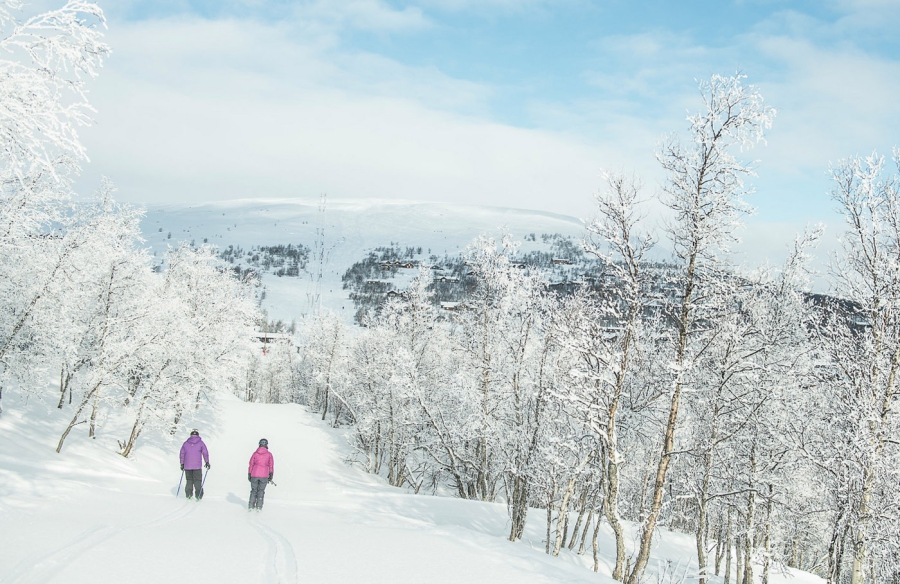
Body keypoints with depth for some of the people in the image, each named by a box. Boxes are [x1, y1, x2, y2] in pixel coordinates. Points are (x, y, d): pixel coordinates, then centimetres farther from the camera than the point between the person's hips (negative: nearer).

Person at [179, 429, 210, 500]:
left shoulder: (186, 443, 7)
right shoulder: (200, 442, 1)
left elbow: (182, 453, 6)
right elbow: (205, 452, -6)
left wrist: (182, 464, 12)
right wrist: (207, 462, 1)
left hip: (187, 466, 2)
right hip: (197, 466, -2)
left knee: (189, 480, 15)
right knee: (198, 481, 5)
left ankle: (188, 495, 8)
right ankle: (198, 495, -3)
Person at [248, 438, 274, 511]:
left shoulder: (255, 453, 2)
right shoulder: (269, 454, 0)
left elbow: (251, 464, 5)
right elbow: (271, 465, -2)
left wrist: (249, 475, 11)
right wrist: (271, 475, 3)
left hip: (254, 475, 1)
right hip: (264, 475, -1)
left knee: (254, 490, 15)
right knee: (261, 491, 12)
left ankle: (251, 506, 14)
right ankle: (258, 506, 7)